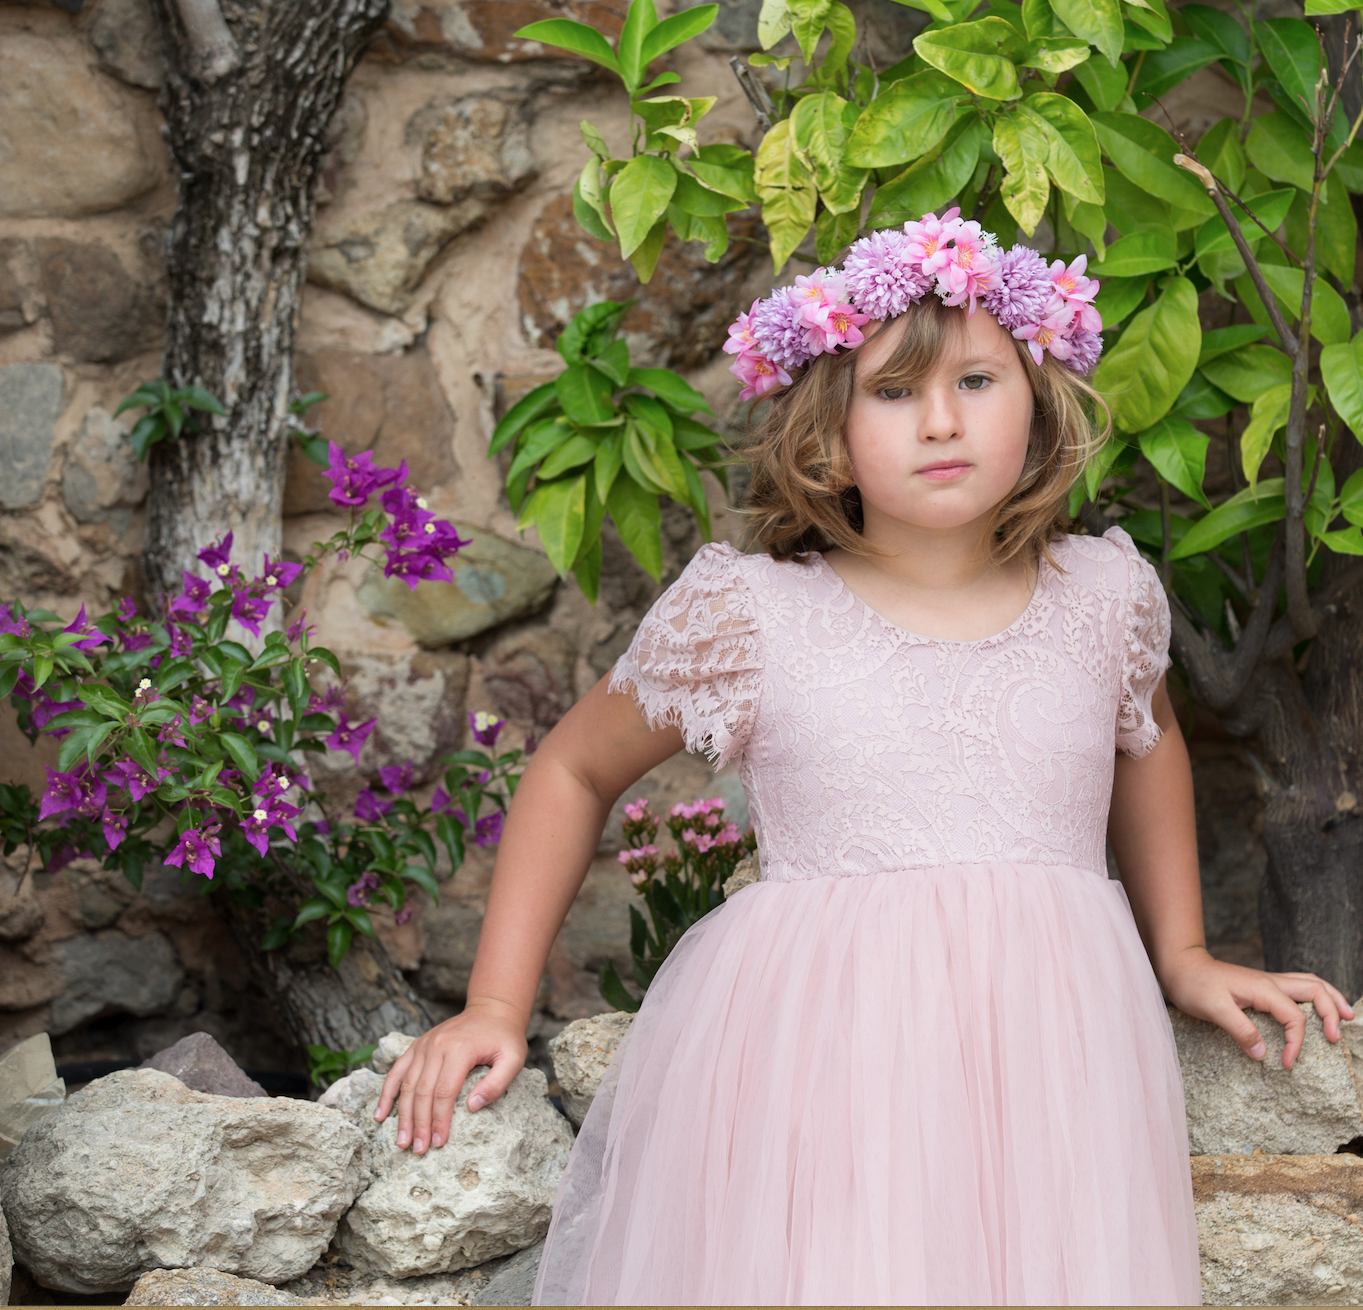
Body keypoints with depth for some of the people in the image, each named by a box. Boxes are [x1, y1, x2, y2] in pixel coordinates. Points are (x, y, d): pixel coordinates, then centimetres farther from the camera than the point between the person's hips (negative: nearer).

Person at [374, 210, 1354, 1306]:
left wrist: (1182, 957, 31)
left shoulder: (1105, 597, 9)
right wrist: (497, 1008, 8)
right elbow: (574, 772, 13)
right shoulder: (746, 615, 0)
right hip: (811, 1057, -3)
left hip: (1045, 1047, 3)